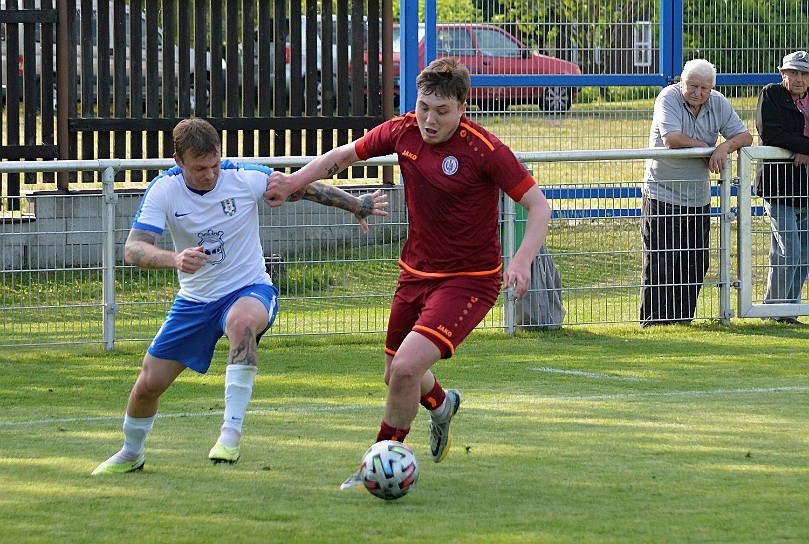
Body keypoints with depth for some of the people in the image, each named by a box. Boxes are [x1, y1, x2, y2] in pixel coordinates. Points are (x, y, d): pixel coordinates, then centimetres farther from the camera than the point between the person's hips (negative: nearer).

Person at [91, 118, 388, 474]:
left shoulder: (245, 178, -17)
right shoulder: (164, 190, -15)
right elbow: (133, 249, -24)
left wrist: (355, 204, -1)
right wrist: (174, 259, -44)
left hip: (249, 290, -3)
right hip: (195, 300, 3)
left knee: (242, 322, -41)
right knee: (148, 385, 4)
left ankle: (231, 432, -38)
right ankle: (131, 454, 35)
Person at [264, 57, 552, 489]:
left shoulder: (484, 149, -21)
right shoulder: (403, 132, -5)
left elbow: (538, 206, -17)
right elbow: (346, 154, 13)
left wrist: (522, 261, -31)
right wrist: (293, 182, 11)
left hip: (468, 282, -6)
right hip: (416, 272, 6)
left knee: (407, 369, -22)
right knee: (395, 375, 19)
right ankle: (440, 403, 55)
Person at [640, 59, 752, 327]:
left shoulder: (718, 104, 3)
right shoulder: (668, 98, -13)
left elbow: (745, 136, 3)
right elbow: (672, 138, -26)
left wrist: (726, 146, -19)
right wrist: (707, 148, -14)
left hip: (698, 198, 5)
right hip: (662, 193, -5)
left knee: (695, 264, 7)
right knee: (660, 264, -6)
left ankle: (682, 317, 16)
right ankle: (653, 320, 0)